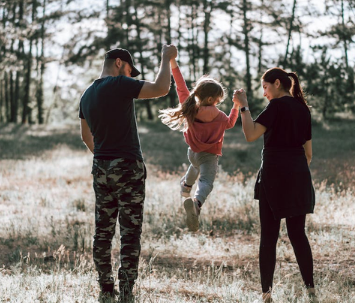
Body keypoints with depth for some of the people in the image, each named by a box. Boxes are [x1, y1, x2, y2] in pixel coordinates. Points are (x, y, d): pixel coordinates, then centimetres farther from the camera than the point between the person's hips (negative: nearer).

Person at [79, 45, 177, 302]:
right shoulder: (120, 85, -12)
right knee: (130, 232, -4)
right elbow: (161, 89, -19)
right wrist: (166, 59, -5)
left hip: (101, 168, 7)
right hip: (128, 168, -7)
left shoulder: (87, 95, 11)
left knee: (103, 231, 9)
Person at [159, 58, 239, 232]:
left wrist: (173, 63, -2)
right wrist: (236, 106, 17)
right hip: (210, 155, -6)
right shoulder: (219, 116, -15)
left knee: (196, 166, 38)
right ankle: (196, 202, -49)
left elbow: (181, 87, -4)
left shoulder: (189, 107, -11)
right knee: (206, 181, -17)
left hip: (193, 152, 6)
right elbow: (230, 123, 7)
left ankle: (185, 186, 66)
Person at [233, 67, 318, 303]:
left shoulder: (277, 105, -8)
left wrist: (244, 106, -11)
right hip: (299, 176, 6)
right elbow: (308, 152, 15)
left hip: (275, 173, -6)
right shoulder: (303, 109, 13)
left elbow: (251, 135, -19)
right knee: (298, 234, 10)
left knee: (269, 236, -1)